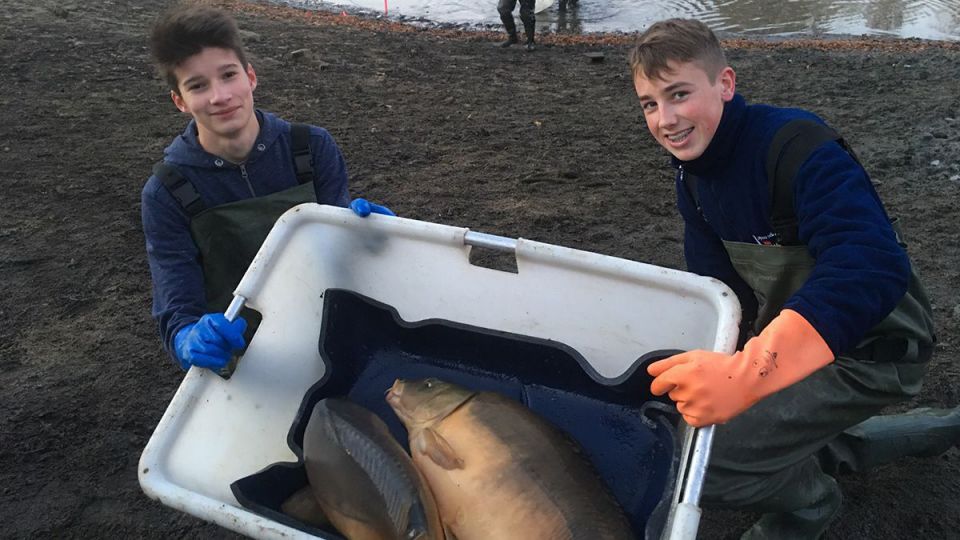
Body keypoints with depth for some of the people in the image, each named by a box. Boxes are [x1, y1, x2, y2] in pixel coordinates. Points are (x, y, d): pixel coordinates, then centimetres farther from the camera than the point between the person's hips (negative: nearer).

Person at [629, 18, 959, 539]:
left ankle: (808, 498, 13)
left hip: (870, 345, -9)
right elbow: (716, 282, 3)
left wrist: (746, 371, -49)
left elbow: (872, 268, -39)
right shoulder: (692, 174, 0)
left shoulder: (797, 145, -26)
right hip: (789, 335, 9)